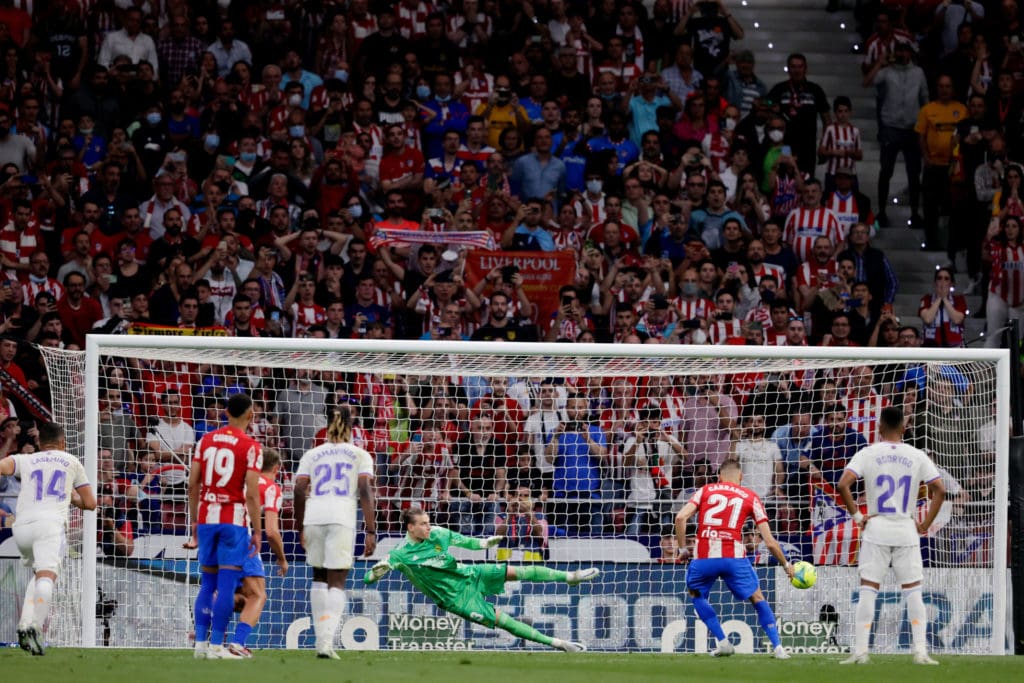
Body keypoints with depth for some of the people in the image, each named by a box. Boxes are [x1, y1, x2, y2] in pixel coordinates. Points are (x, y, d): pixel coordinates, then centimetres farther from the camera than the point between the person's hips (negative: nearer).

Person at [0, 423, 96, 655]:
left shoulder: (25, 460, 24)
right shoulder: (72, 462, 25)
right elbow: (90, 503, 29)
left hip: (21, 525, 3)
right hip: (50, 522, -3)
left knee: (39, 573, 23)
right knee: (46, 575, -19)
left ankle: (25, 624, 3)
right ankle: (35, 626, -43)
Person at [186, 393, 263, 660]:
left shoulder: (206, 441, 8)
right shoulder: (250, 447, -6)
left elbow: (193, 485, 9)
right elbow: (251, 494, -11)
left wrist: (194, 522, 17)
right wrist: (257, 531, -5)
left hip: (206, 517, 5)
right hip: (234, 519, -5)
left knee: (207, 582, 12)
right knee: (227, 585, -3)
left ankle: (201, 643, 9)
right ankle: (216, 645, -5)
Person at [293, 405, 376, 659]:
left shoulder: (312, 455, 18)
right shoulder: (360, 455, 13)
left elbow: (299, 489, 7)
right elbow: (366, 490, 0)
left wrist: (299, 528, 11)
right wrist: (371, 531, -3)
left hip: (314, 515, 2)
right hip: (342, 517, -2)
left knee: (319, 577, 19)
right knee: (337, 582, -3)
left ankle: (321, 637, 15)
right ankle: (327, 642, -19)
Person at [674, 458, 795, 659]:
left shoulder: (705, 490, 15)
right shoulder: (750, 497, 14)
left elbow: (681, 517, 0)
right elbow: (770, 542, 12)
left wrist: (682, 547, 10)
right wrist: (786, 565, 25)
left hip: (704, 557, 0)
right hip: (734, 556, 0)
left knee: (696, 595, 27)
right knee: (757, 599, 16)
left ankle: (723, 643, 18)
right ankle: (777, 648, 7)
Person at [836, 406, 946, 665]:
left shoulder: (868, 454, -2)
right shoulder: (917, 457, 2)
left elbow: (843, 484, -14)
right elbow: (940, 490, -2)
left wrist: (856, 515, -6)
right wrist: (925, 524, 3)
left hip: (876, 529, -1)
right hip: (907, 530, 1)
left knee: (868, 590, 2)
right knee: (913, 592, 5)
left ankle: (860, 651, -2)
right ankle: (921, 651, -1)